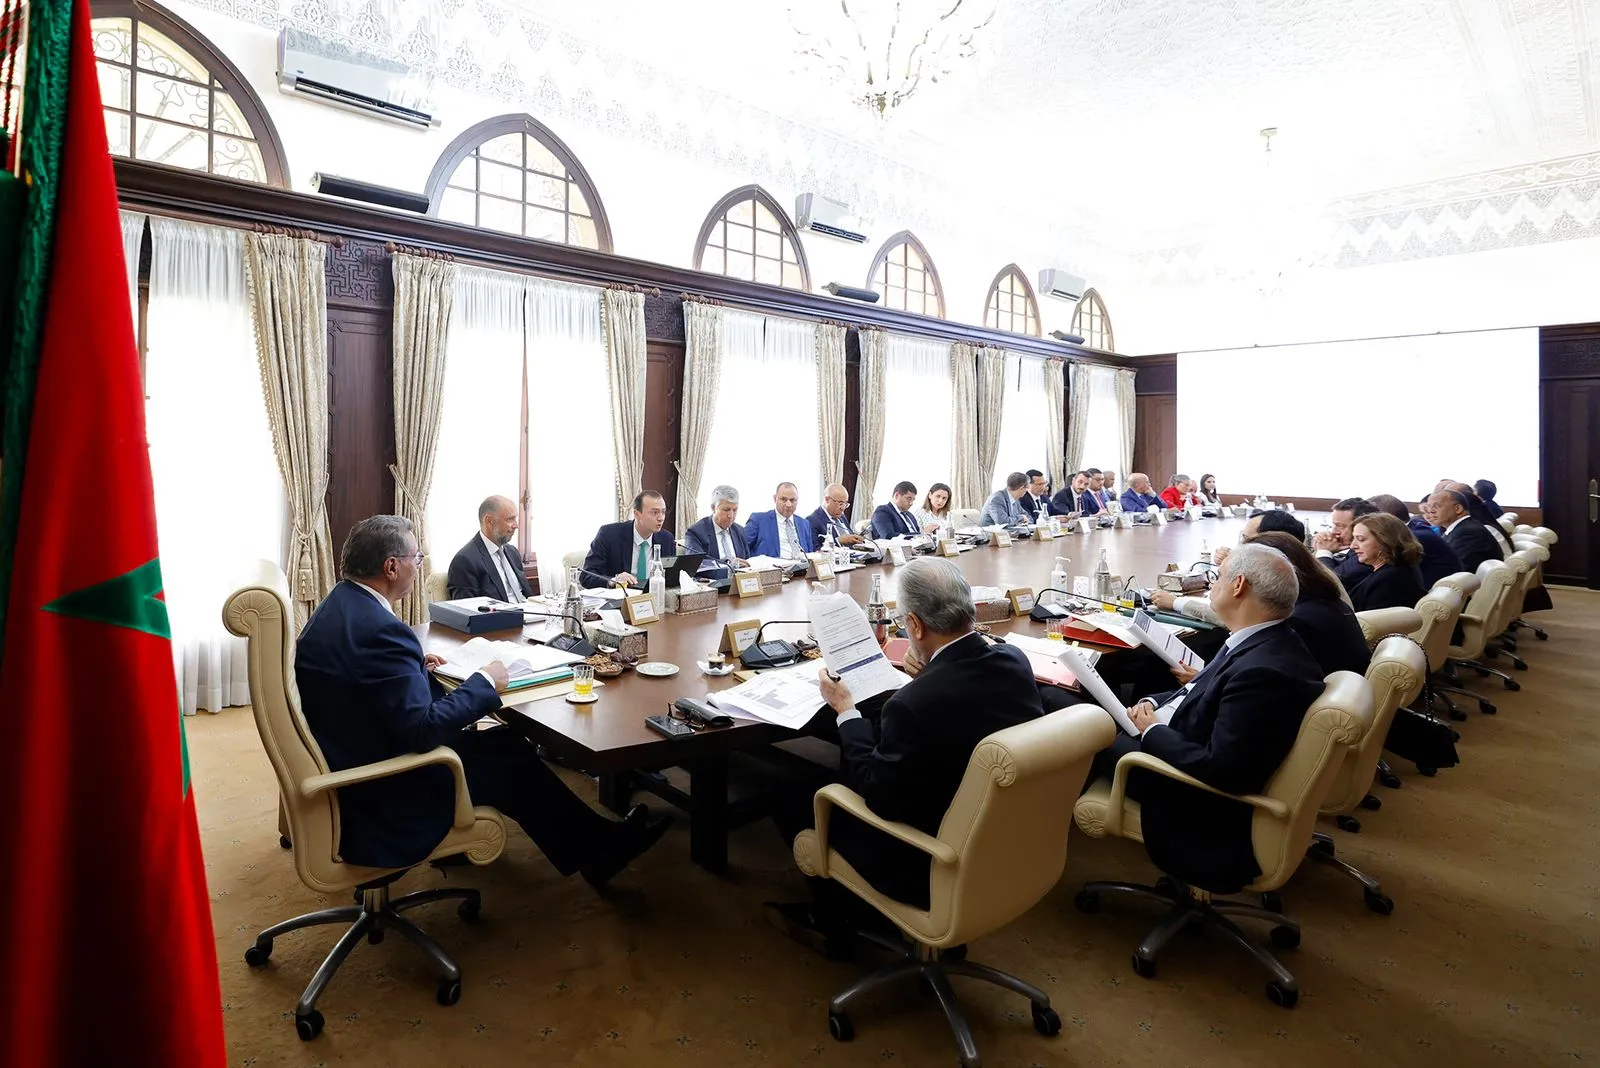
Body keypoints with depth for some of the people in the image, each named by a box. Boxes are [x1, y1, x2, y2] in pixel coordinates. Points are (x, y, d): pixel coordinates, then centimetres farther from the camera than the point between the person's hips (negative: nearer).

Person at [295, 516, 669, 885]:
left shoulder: (339, 603, 2)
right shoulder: (379, 629, -29)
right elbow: (424, 729, -30)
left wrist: (414, 666, 10)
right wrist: (484, 682, -18)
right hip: (377, 797, -9)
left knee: (503, 743, 13)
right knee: (512, 759, 1)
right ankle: (601, 850, 19)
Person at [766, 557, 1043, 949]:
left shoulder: (913, 704, -34)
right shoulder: (1015, 662, -12)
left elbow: (877, 797, -19)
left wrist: (846, 711, -10)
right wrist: (931, 675, 8)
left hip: (933, 871, -7)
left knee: (795, 806, 9)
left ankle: (828, 919, 35)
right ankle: (839, 907, 38)